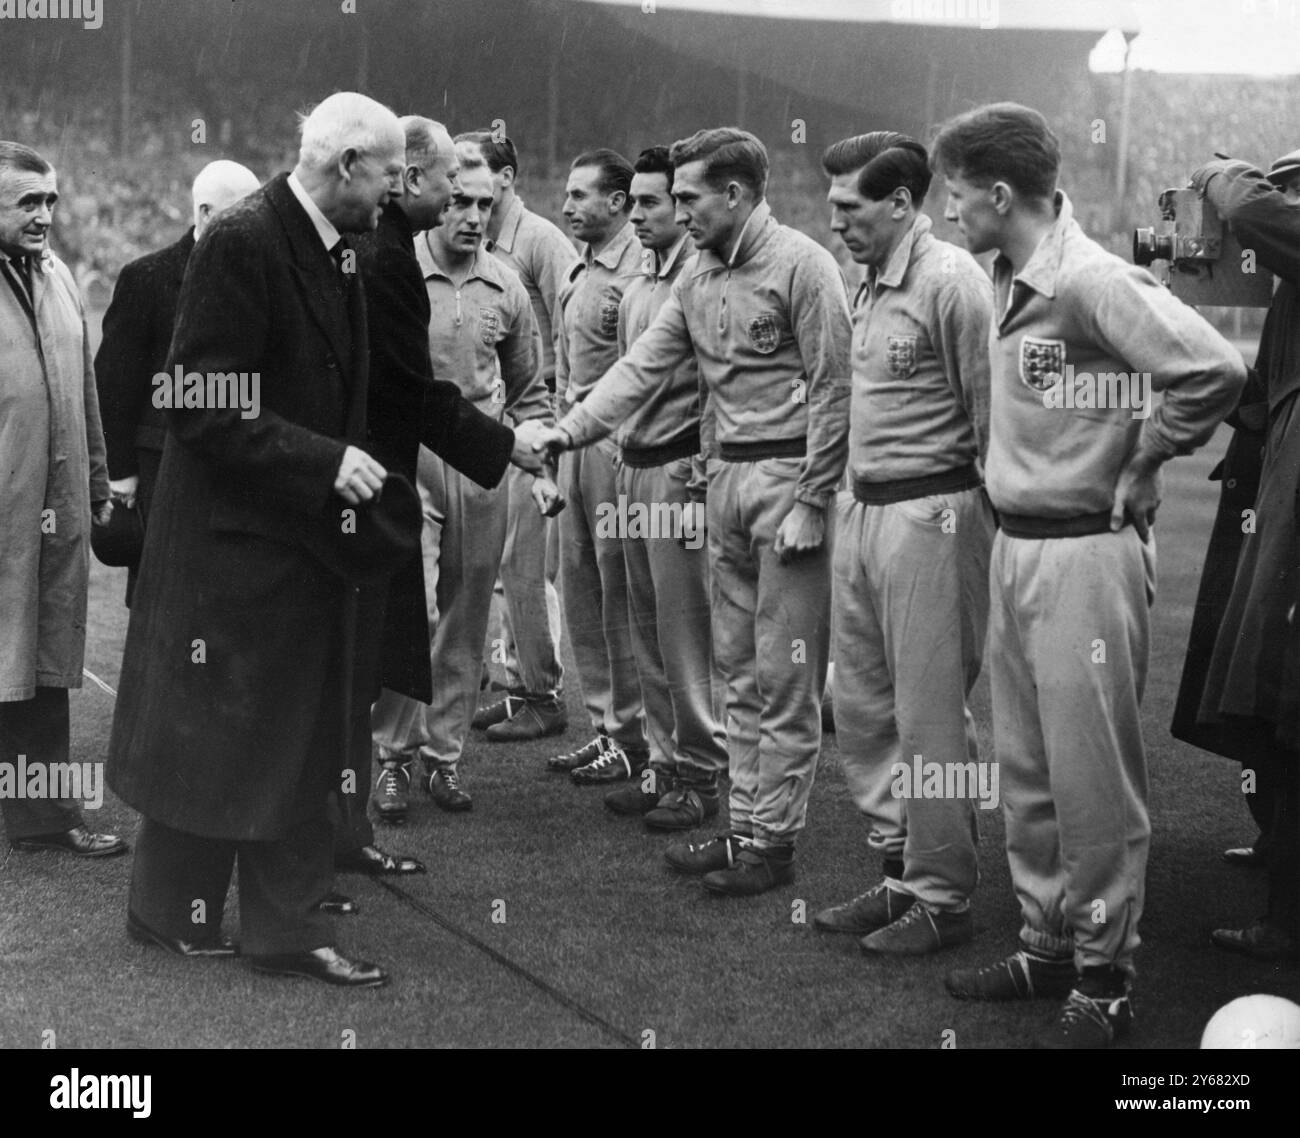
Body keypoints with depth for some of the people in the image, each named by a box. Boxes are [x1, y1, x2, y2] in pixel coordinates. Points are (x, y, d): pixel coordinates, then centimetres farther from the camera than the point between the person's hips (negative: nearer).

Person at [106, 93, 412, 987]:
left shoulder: (338, 254, 8)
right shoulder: (241, 244, -18)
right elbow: (204, 406, -22)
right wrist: (323, 461, -24)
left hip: (308, 542, 9)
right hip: (235, 539, -9)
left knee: (300, 739, 12)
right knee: (212, 735, 5)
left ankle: (287, 927, 22)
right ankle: (171, 911, 22)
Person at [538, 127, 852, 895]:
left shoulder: (801, 265, -11)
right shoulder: (699, 278, 12)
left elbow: (833, 391, -13)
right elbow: (643, 366, 9)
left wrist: (810, 504, -16)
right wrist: (568, 431, -3)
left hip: (787, 474, -8)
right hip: (727, 478, 8)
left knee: (784, 678, -1)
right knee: (739, 672, 13)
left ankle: (775, 843, 6)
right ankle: (745, 826, 22)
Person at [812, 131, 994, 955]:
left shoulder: (952, 282, -14)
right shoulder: (874, 285, 12)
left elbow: (992, 421, -14)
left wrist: (983, 523, -11)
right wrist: (850, 502, 12)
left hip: (932, 513, -9)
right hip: (864, 511, 9)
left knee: (931, 717, 0)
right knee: (865, 709, 14)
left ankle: (943, 899, 12)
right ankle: (901, 870, 28)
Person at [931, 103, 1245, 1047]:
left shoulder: (1094, 282, -18)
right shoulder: (1011, 285, 9)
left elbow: (1214, 370, -27)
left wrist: (1139, 466, -15)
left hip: (1087, 555, -9)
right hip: (1015, 549, 9)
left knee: (1094, 778, 1)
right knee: (1027, 773, 16)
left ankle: (1104, 981, 12)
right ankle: (1047, 946, 30)